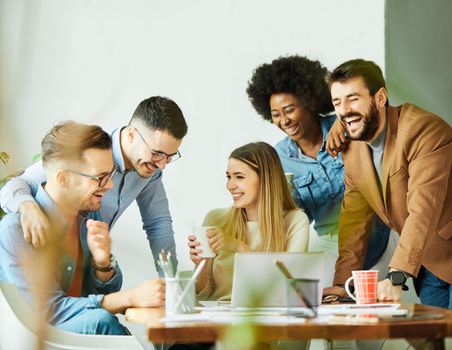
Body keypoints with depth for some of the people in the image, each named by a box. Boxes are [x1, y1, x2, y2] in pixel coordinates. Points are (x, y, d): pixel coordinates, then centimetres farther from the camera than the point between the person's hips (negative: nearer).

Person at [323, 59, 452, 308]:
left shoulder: (424, 130, -22)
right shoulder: (352, 152, 4)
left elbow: (423, 210, -30)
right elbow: (354, 218, 4)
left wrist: (396, 278, -37)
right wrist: (341, 283, -7)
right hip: (427, 266, 6)